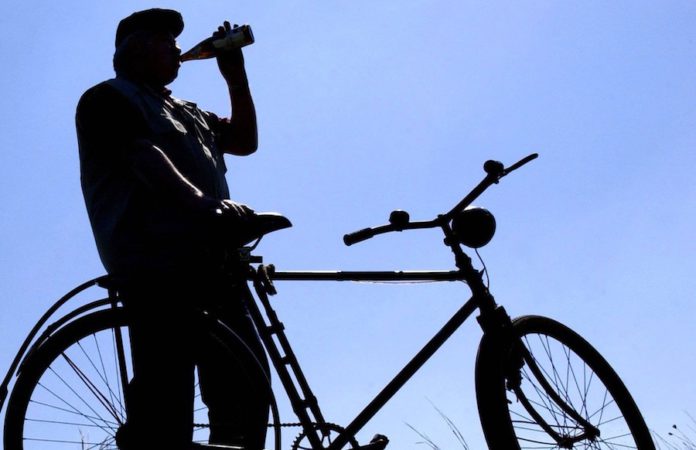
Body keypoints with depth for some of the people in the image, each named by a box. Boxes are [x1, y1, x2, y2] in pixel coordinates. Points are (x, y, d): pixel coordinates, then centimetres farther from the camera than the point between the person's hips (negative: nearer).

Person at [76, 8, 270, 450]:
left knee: (247, 391, 1)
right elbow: (145, 157, -11)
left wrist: (236, 77, 21)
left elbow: (245, 141, 30)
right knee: (165, 400, -18)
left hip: (208, 263, 8)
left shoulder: (186, 111, 34)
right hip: (157, 264, -8)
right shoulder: (109, 98, 7)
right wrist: (201, 201, -27)